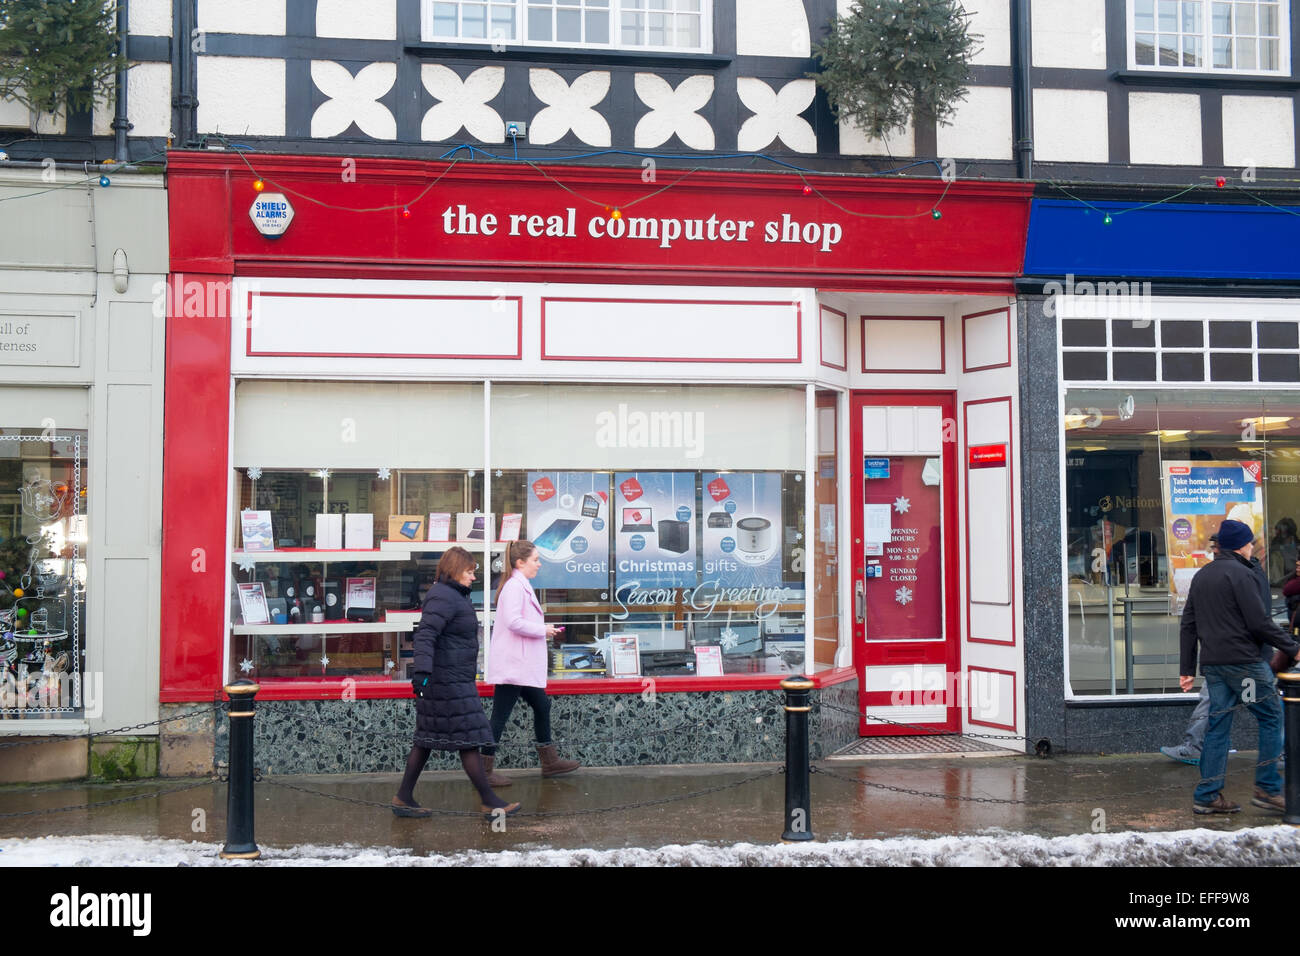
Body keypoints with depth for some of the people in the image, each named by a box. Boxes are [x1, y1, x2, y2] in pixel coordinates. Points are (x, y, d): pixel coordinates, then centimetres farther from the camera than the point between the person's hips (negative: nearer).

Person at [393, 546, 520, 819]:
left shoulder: (453, 596, 17)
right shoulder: (442, 598, -16)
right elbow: (425, 634, -28)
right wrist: (422, 671, -38)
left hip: (455, 679, 11)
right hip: (448, 681, -11)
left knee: (427, 740, 12)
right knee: (468, 739, -5)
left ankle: (404, 798, 16)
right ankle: (489, 802, 2)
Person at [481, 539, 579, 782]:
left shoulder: (521, 585, 16)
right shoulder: (514, 586, -16)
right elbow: (513, 622, -26)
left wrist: (543, 630, 10)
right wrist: (543, 630, -14)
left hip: (523, 666, 11)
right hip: (512, 665, -11)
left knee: (542, 706, 16)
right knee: (500, 716, -4)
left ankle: (550, 762, 27)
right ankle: (484, 769, 3)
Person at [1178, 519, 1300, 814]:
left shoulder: (1201, 576, 16)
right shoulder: (1241, 573, -9)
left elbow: (1188, 626, 15)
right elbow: (1259, 623, -14)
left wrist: (1186, 669, 16)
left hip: (1213, 664, 8)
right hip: (1243, 662, -8)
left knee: (1218, 725, 8)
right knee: (1272, 718, 4)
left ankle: (1207, 796, 6)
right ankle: (1268, 789, 4)